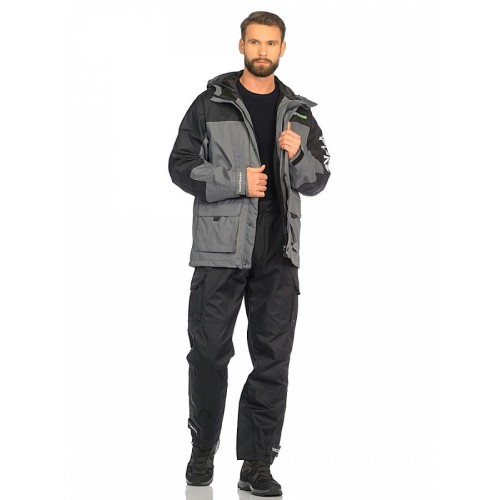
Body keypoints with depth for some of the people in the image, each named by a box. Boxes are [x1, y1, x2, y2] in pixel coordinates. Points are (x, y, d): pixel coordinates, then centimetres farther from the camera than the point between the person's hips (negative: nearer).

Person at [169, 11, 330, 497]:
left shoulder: (298, 112, 12)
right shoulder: (211, 104, 2)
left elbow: (318, 181, 13)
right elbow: (181, 165, -2)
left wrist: (298, 155, -8)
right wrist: (236, 181, -13)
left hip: (278, 255, 3)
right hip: (220, 249, -3)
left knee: (272, 358, 3)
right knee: (209, 351, 3)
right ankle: (203, 448, 23)